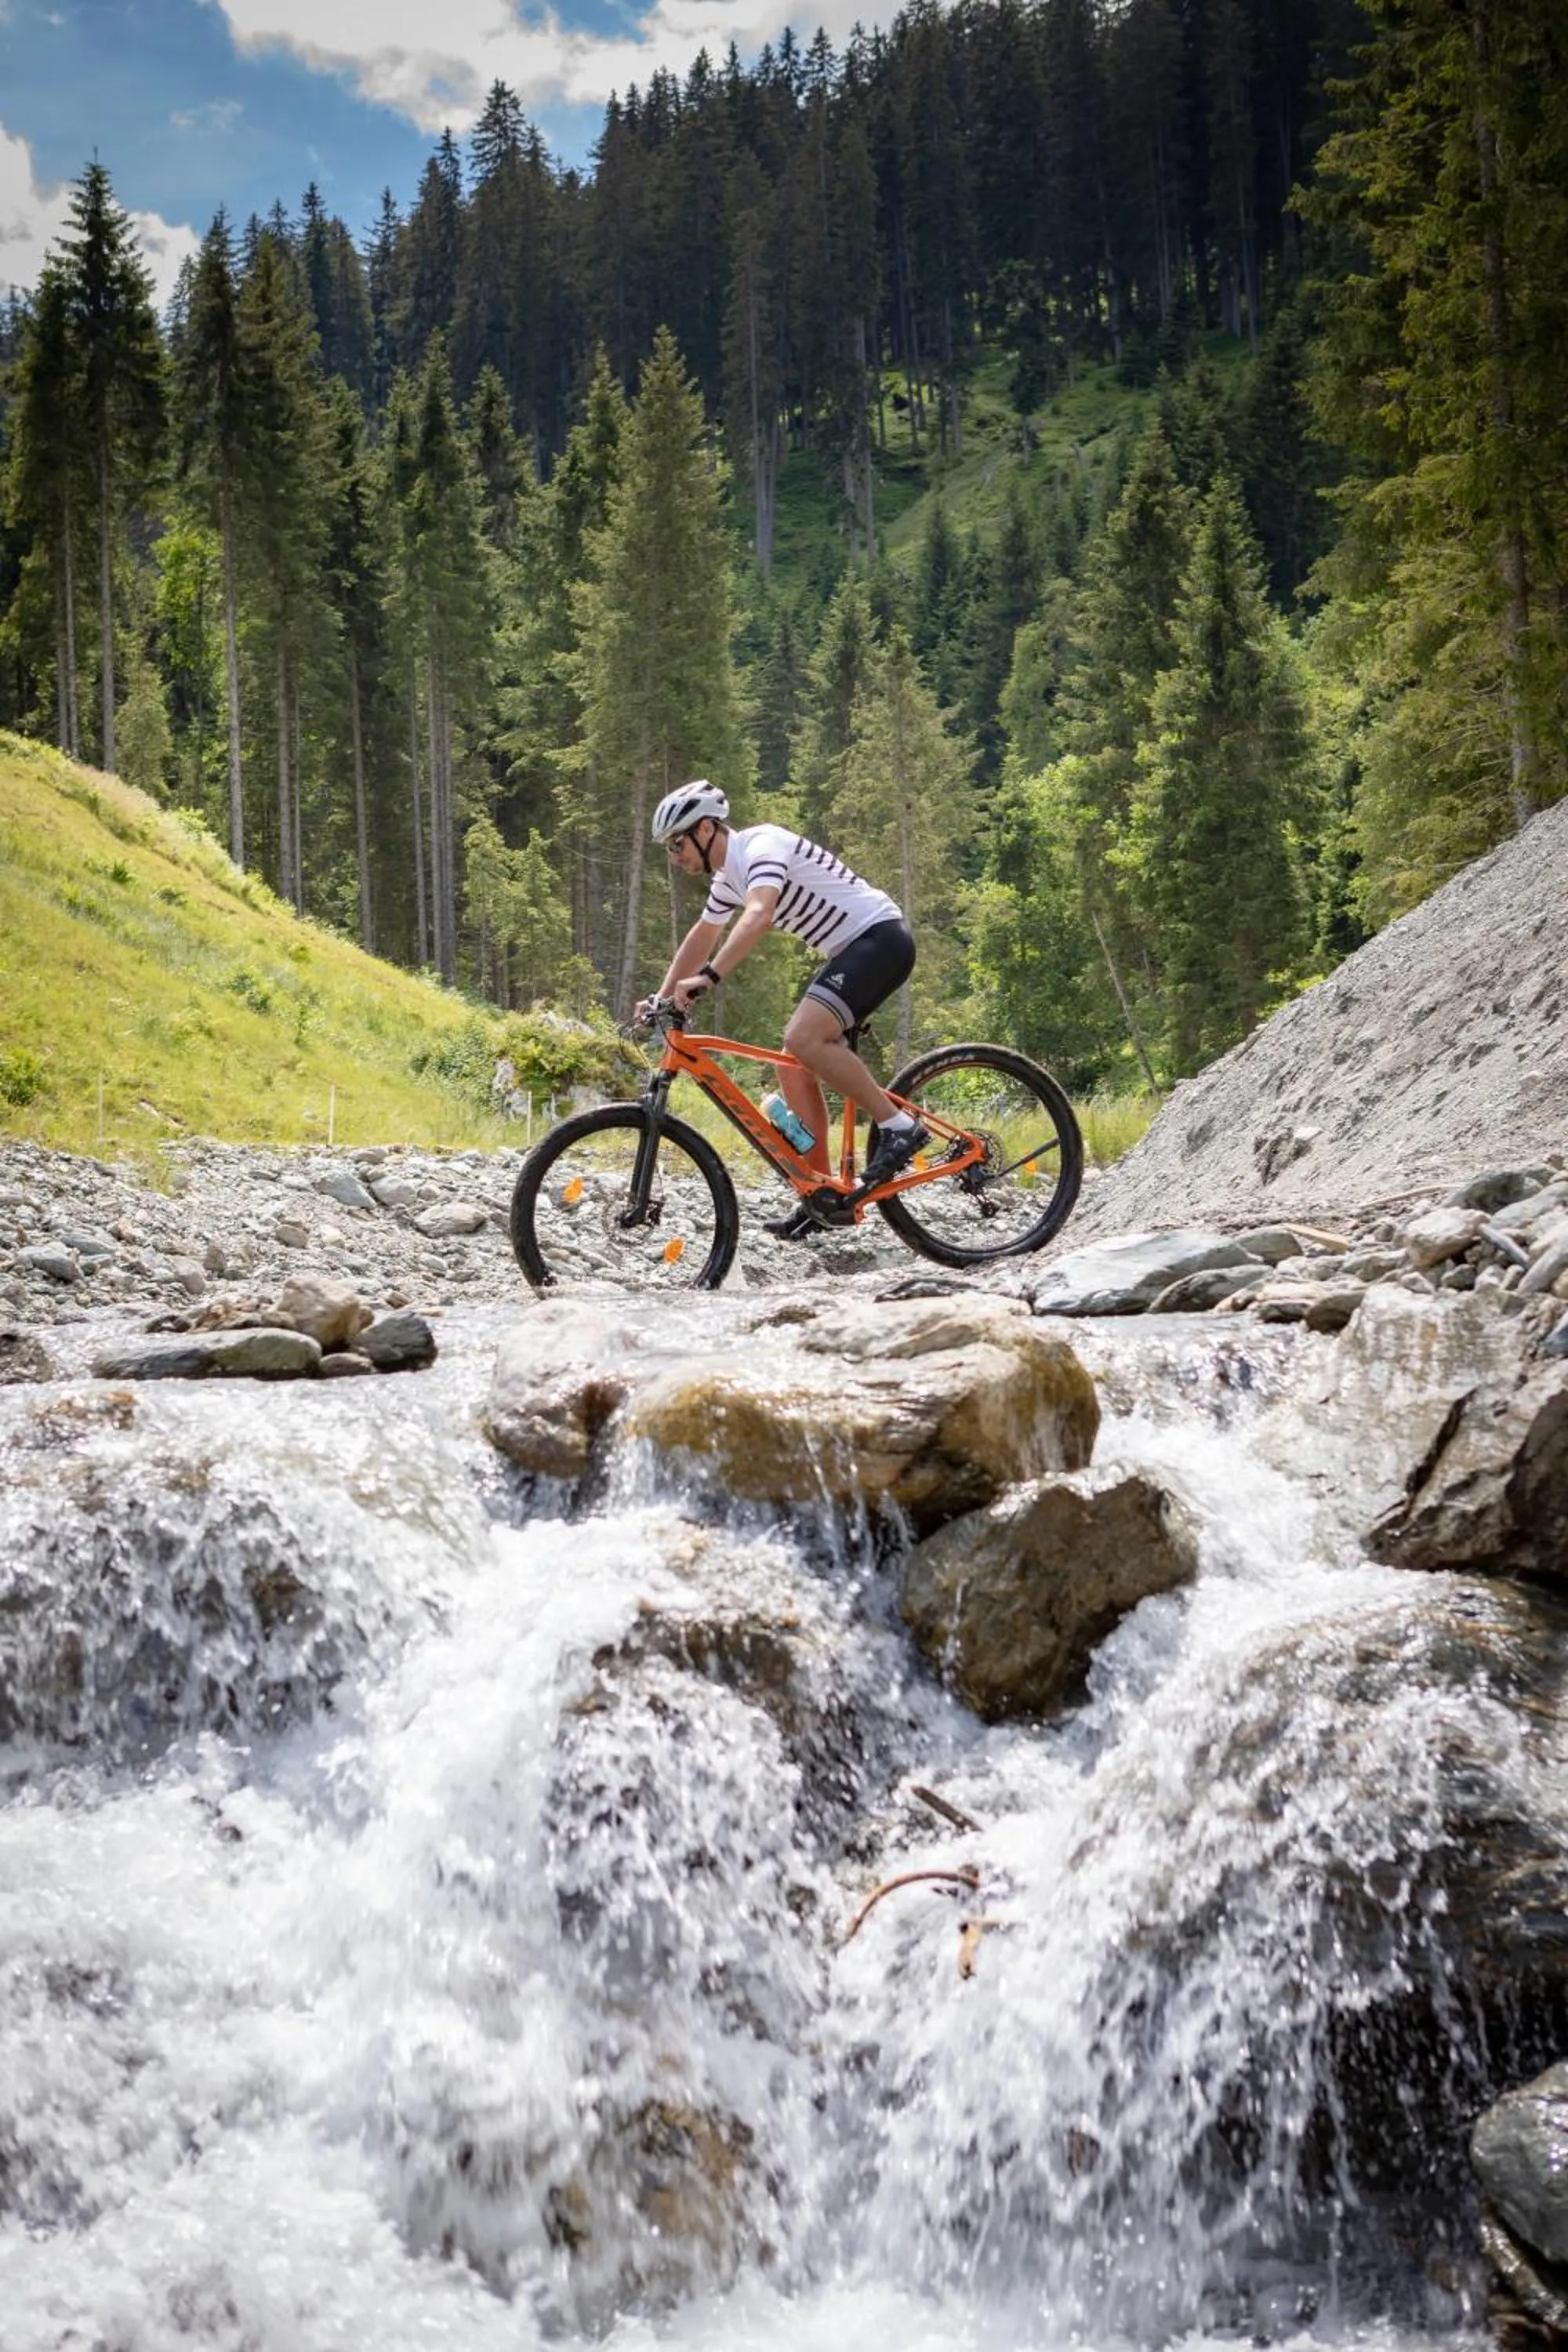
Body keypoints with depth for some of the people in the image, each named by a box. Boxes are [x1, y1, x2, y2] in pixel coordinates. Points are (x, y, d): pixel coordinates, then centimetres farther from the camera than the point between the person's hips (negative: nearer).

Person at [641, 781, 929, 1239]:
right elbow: (702, 937, 28)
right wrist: (661, 998, 24)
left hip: (881, 937, -10)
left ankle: (898, 1125, -18)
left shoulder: (761, 845, -17)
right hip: (852, 950, 10)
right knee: (795, 1068, 4)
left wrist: (708, 977, -44)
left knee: (802, 1038, -27)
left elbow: (759, 917, -36)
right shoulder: (729, 875, 13)